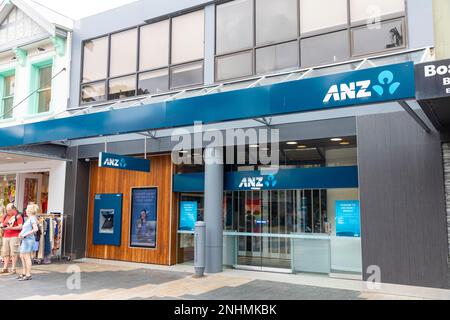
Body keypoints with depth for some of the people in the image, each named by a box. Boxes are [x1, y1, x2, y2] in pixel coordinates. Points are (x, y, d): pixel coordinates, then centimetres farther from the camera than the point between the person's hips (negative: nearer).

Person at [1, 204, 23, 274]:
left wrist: (11, 228, -22)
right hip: (6, 236, 6)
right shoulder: (5, 216, 16)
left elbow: (20, 227, -9)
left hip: (14, 236, -6)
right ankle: (5, 268, 13)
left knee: (14, 253, -5)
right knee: (5, 253, 7)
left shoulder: (18, 216, -3)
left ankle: (13, 269, -2)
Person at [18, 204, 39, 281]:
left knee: (26, 257, -7)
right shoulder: (29, 219, 17)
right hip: (24, 240, 10)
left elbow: (35, 229, -24)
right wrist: (21, 233, 6)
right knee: (22, 256, 16)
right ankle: (24, 273, 26)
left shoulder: (32, 218, -13)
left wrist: (25, 234, -20)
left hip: (28, 239, -10)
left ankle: (28, 275, -2)